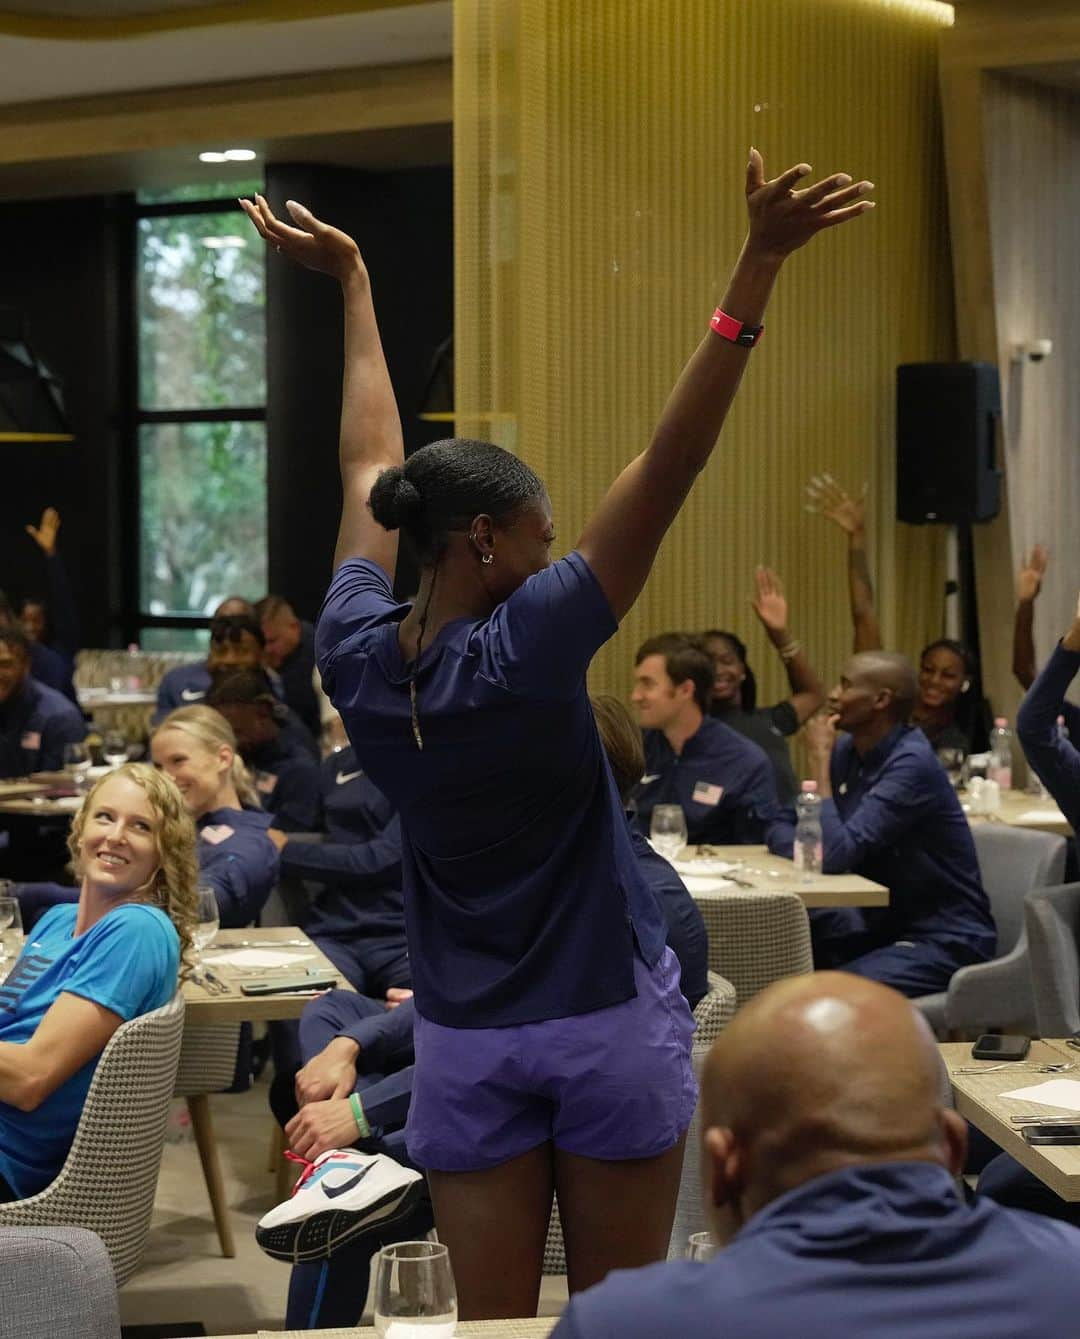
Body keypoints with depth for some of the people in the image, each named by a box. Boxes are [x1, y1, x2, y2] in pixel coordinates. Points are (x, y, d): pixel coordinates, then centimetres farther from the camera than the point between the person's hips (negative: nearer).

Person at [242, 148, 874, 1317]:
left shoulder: (356, 657, -5)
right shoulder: (527, 648, -18)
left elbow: (371, 464, 10)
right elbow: (671, 462, -22)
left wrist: (353, 281, 22)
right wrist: (759, 263, -23)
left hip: (464, 1039, 4)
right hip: (610, 1021, -4)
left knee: (490, 1325, 6)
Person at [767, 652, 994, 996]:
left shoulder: (912, 763, -21)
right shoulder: (846, 752, 4)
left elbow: (836, 854, -27)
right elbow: (782, 828, 9)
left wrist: (819, 761, -17)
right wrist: (811, 850, -14)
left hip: (945, 940, -8)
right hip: (883, 926, 8)